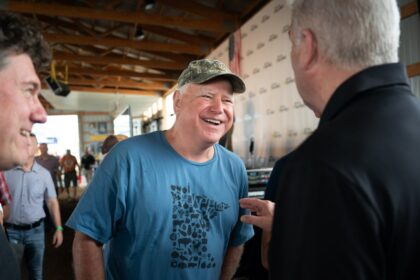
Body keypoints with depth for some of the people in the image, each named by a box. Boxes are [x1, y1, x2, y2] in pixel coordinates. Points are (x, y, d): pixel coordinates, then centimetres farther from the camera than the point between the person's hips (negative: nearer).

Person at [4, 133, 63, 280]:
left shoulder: (44, 173, -2)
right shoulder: (6, 171, -4)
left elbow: (52, 202, 2)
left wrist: (59, 228, -1)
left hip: (35, 230, 1)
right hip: (10, 230, -1)